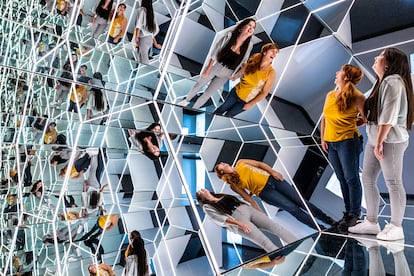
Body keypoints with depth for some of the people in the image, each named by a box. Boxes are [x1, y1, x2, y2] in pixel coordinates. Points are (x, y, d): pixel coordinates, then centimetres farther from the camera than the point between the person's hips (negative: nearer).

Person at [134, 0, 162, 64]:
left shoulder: (142, 9, 0)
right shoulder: (151, 12, 20)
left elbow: (139, 23, -12)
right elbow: (155, 29, 21)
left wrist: (136, 37, -14)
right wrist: (155, 43, 26)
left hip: (143, 37, -7)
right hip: (150, 38, 7)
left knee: (143, 60, -10)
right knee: (141, 58, 10)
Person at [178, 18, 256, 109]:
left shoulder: (249, 45, -12)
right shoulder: (229, 36, -18)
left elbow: (243, 61, 2)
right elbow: (215, 53, -12)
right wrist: (208, 68, -10)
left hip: (225, 74, 1)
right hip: (215, 67, -1)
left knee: (208, 93, 10)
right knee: (198, 85, 17)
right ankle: (187, 100, 44)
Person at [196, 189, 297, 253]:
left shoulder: (223, 196, 30)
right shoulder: (207, 207, 12)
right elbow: (220, 220, -4)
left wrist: (257, 210, 17)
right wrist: (239, 224, -18)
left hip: (248, 209, 6)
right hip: (237, 218, -6)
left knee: (275, 226, -16)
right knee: (264, 241, -26)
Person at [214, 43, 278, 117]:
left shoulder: (271, 72, -22)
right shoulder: (253, 61, -13)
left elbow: (264, 92, -17)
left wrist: (250, 104, -14)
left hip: (246, 101, -3)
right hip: (236, 92, 3)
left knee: (228, 116, 11)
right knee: (221, 109, 19)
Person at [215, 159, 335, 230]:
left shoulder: (240, 163, 3)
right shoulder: (233, 185, -4)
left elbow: (260, 164, 6)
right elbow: (248, 198, -2)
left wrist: (273, 171, -5)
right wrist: (260, 213, -5)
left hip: (271, 179, 3)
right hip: (264, 192, -3)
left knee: (301, 201, 3)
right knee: (293, 208, -9)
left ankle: (329, 220, 19)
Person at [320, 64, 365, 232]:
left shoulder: (357, 97, -8)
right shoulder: (330, 95, 10)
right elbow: (324, 118, 12)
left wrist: (351, 124, -1)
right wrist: (323, 138, 7)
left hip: (348, 142, -6)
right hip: (330, 143, 6)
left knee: (351, 179, 0)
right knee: (342, 179, 14)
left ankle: (354, 214, 13)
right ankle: (348, 212, 27)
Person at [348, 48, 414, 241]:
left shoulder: (393, 81, -9)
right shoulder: (383, 82, 19)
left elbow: (389, 115, -17)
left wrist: (380, 141, -19)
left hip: (390, 140, -10)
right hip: (374, 139, 10)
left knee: (393, 183, -1)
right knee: (368, 180, 10)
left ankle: (396, 227, 11)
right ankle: (371, 222, 20)